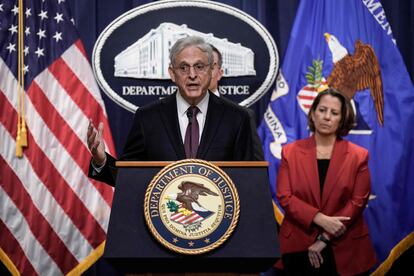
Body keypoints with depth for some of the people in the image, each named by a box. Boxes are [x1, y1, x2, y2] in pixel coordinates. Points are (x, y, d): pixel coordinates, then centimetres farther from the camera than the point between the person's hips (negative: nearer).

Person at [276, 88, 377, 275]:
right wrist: (321, 219, -17)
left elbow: (358, 201, -5)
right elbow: (284, 196, -4)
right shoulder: (291, 152, 3)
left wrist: (325, 238, -11)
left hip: (344, 250, 0)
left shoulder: (358, 156, 1)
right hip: (298, 248, 1)